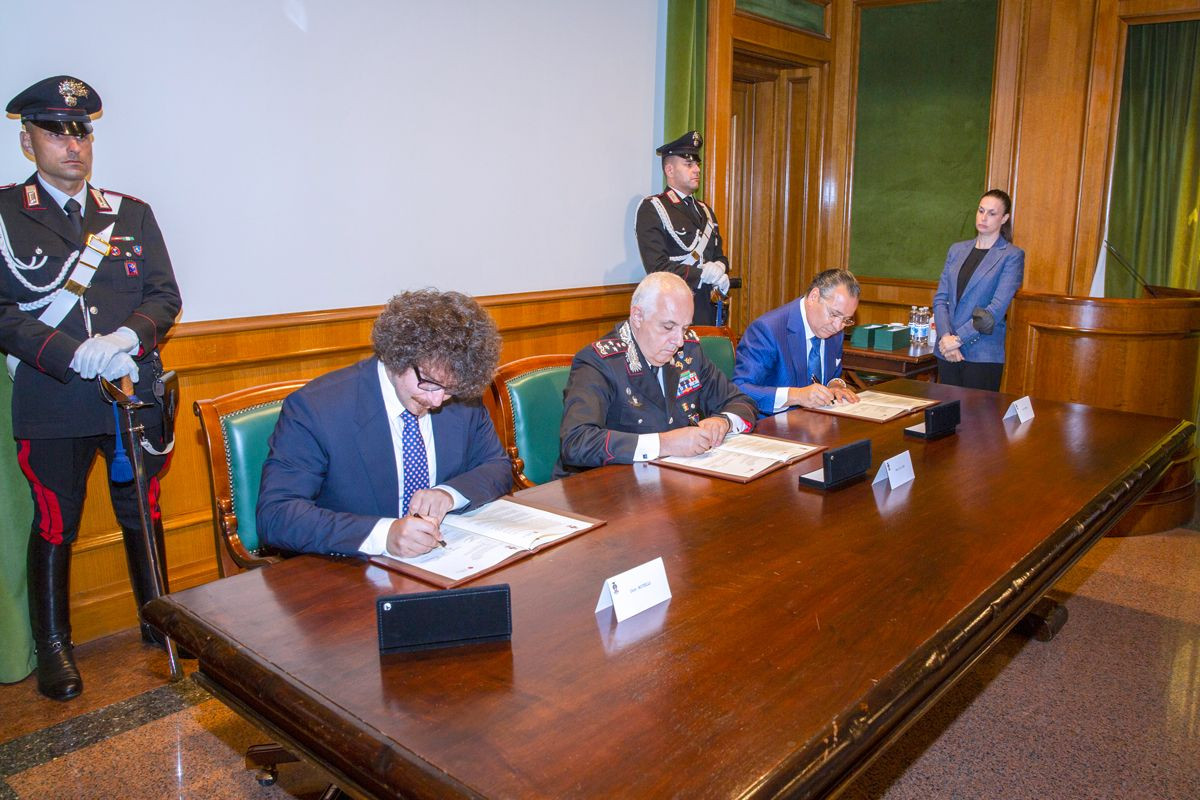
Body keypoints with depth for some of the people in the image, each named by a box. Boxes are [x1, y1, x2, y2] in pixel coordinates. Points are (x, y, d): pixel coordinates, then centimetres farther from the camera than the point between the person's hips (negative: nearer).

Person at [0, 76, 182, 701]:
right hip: (51, 403, -2)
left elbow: (165, 296, 5)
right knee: (54, 526, 8)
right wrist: (77, 355, -20)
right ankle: (53, 647, 26)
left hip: (136, 393, 3)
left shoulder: (133, 214, 10)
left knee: (143, 515, 15)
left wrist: (126, 337, -15)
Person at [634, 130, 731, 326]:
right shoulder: (651, 209, -7)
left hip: (707, 311, 7)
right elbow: (657, 268, -15)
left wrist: (719, 268, -3)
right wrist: (703, 273, -16)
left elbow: (719, 256, 21)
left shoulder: (705, 211, 17)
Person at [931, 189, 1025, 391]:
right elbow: (940, 298, 6)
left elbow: (997, 308, -12)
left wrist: (958, 339, -16)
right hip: (947, 352, 5)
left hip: (983, 354, -4)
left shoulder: (1012, 256, -2)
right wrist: (945, 337, -9)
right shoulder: (957, 250, 13)